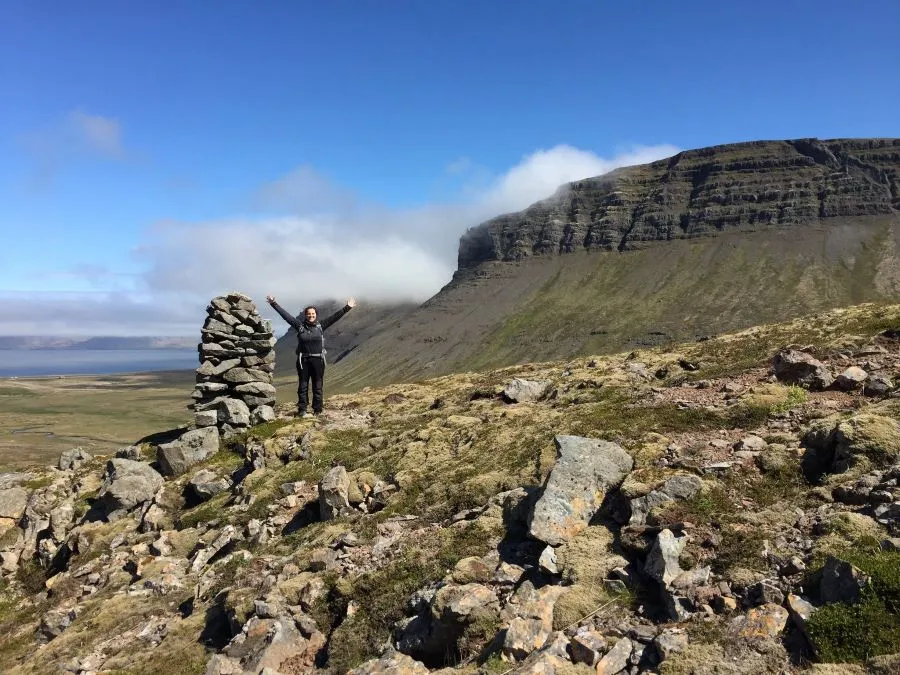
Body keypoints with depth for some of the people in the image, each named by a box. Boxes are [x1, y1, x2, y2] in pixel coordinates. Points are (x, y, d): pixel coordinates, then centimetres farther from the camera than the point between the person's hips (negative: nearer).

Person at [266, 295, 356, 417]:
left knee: (318, 387, 6)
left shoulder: (321, 325, 2)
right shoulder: (300, 326, 1)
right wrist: (274, 304, -1)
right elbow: (285, 315, 1)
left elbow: (335, 316, -2)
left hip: (318, 360, 0)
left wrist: (347, 308, -6)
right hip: (303, 360, 0)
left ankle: (317, 411, 15)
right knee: (303, 386, 7)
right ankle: (302, 410, 14)